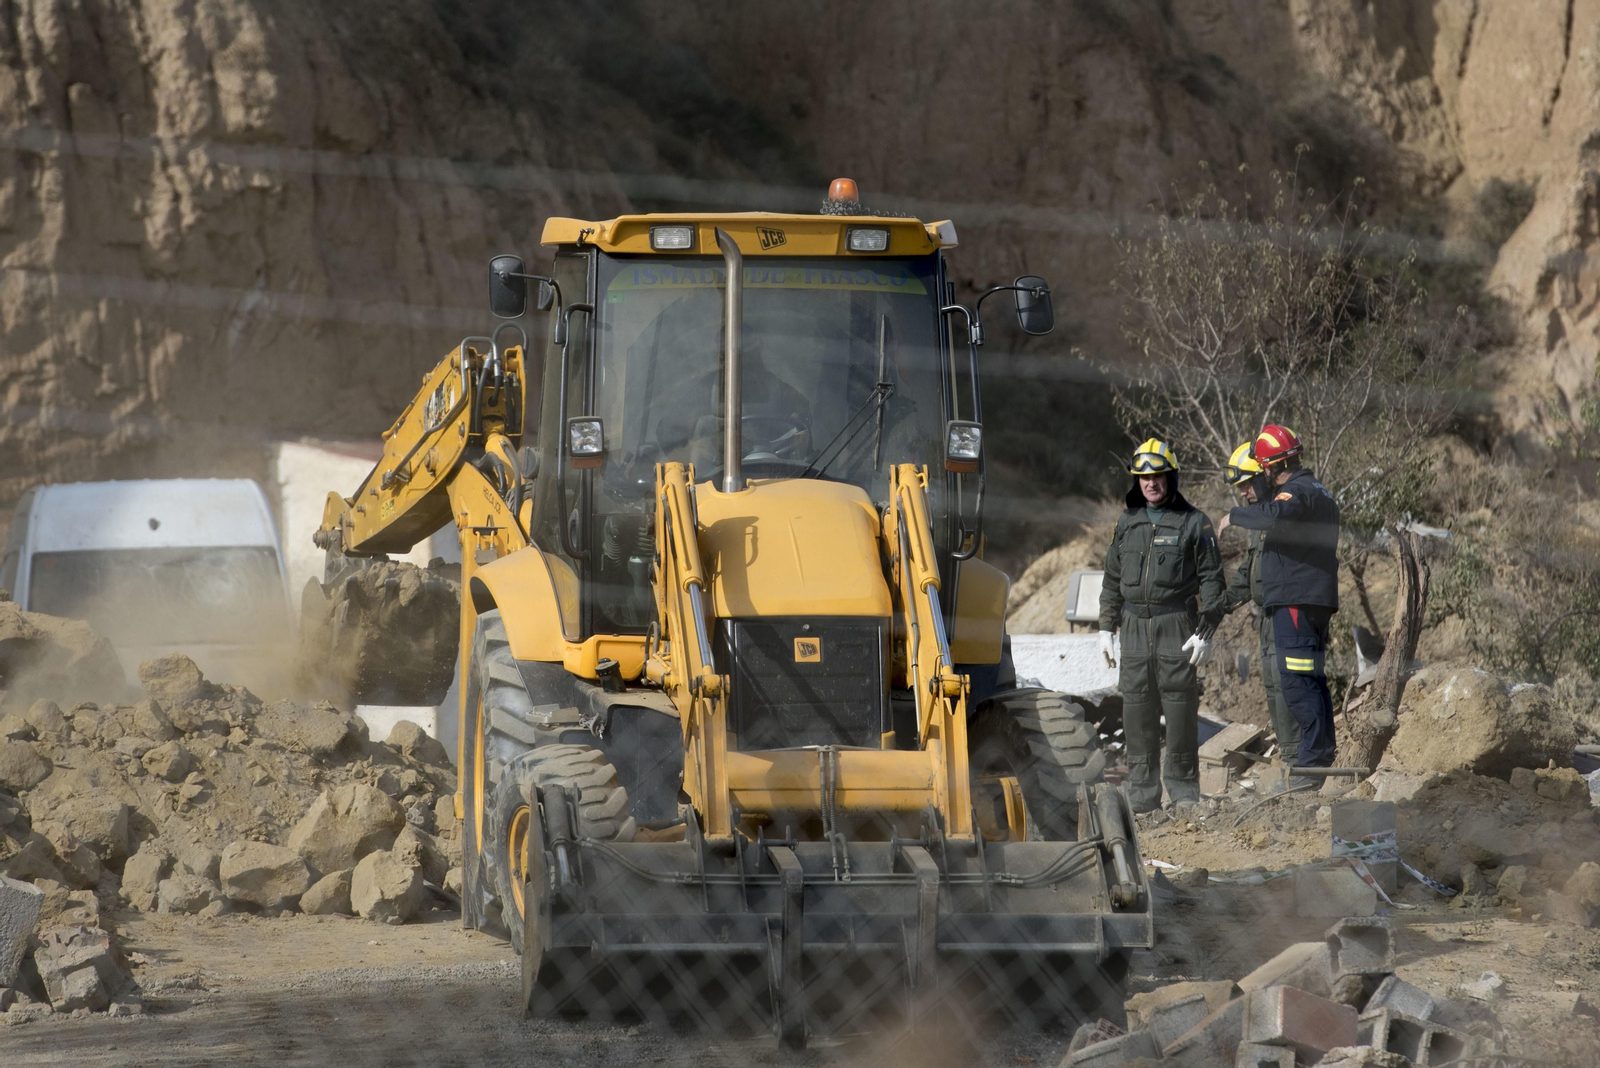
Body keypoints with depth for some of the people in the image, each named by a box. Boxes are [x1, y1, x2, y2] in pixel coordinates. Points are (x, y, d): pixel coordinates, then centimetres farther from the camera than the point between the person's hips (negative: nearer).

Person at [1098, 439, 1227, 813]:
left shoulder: (1193, 523, 0)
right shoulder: (1127, 522, 14)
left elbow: (1211, 579, -1)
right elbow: (1112, 579, 20)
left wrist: (1205, 632, -8)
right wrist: (1106, 628, 13)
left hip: (1177, 627, -4)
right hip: (1135, 626, 4)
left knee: (1181, 711, -5)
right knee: (1138, 712, 2)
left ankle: (1184, 790, 2)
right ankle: (1143, 793, 6)